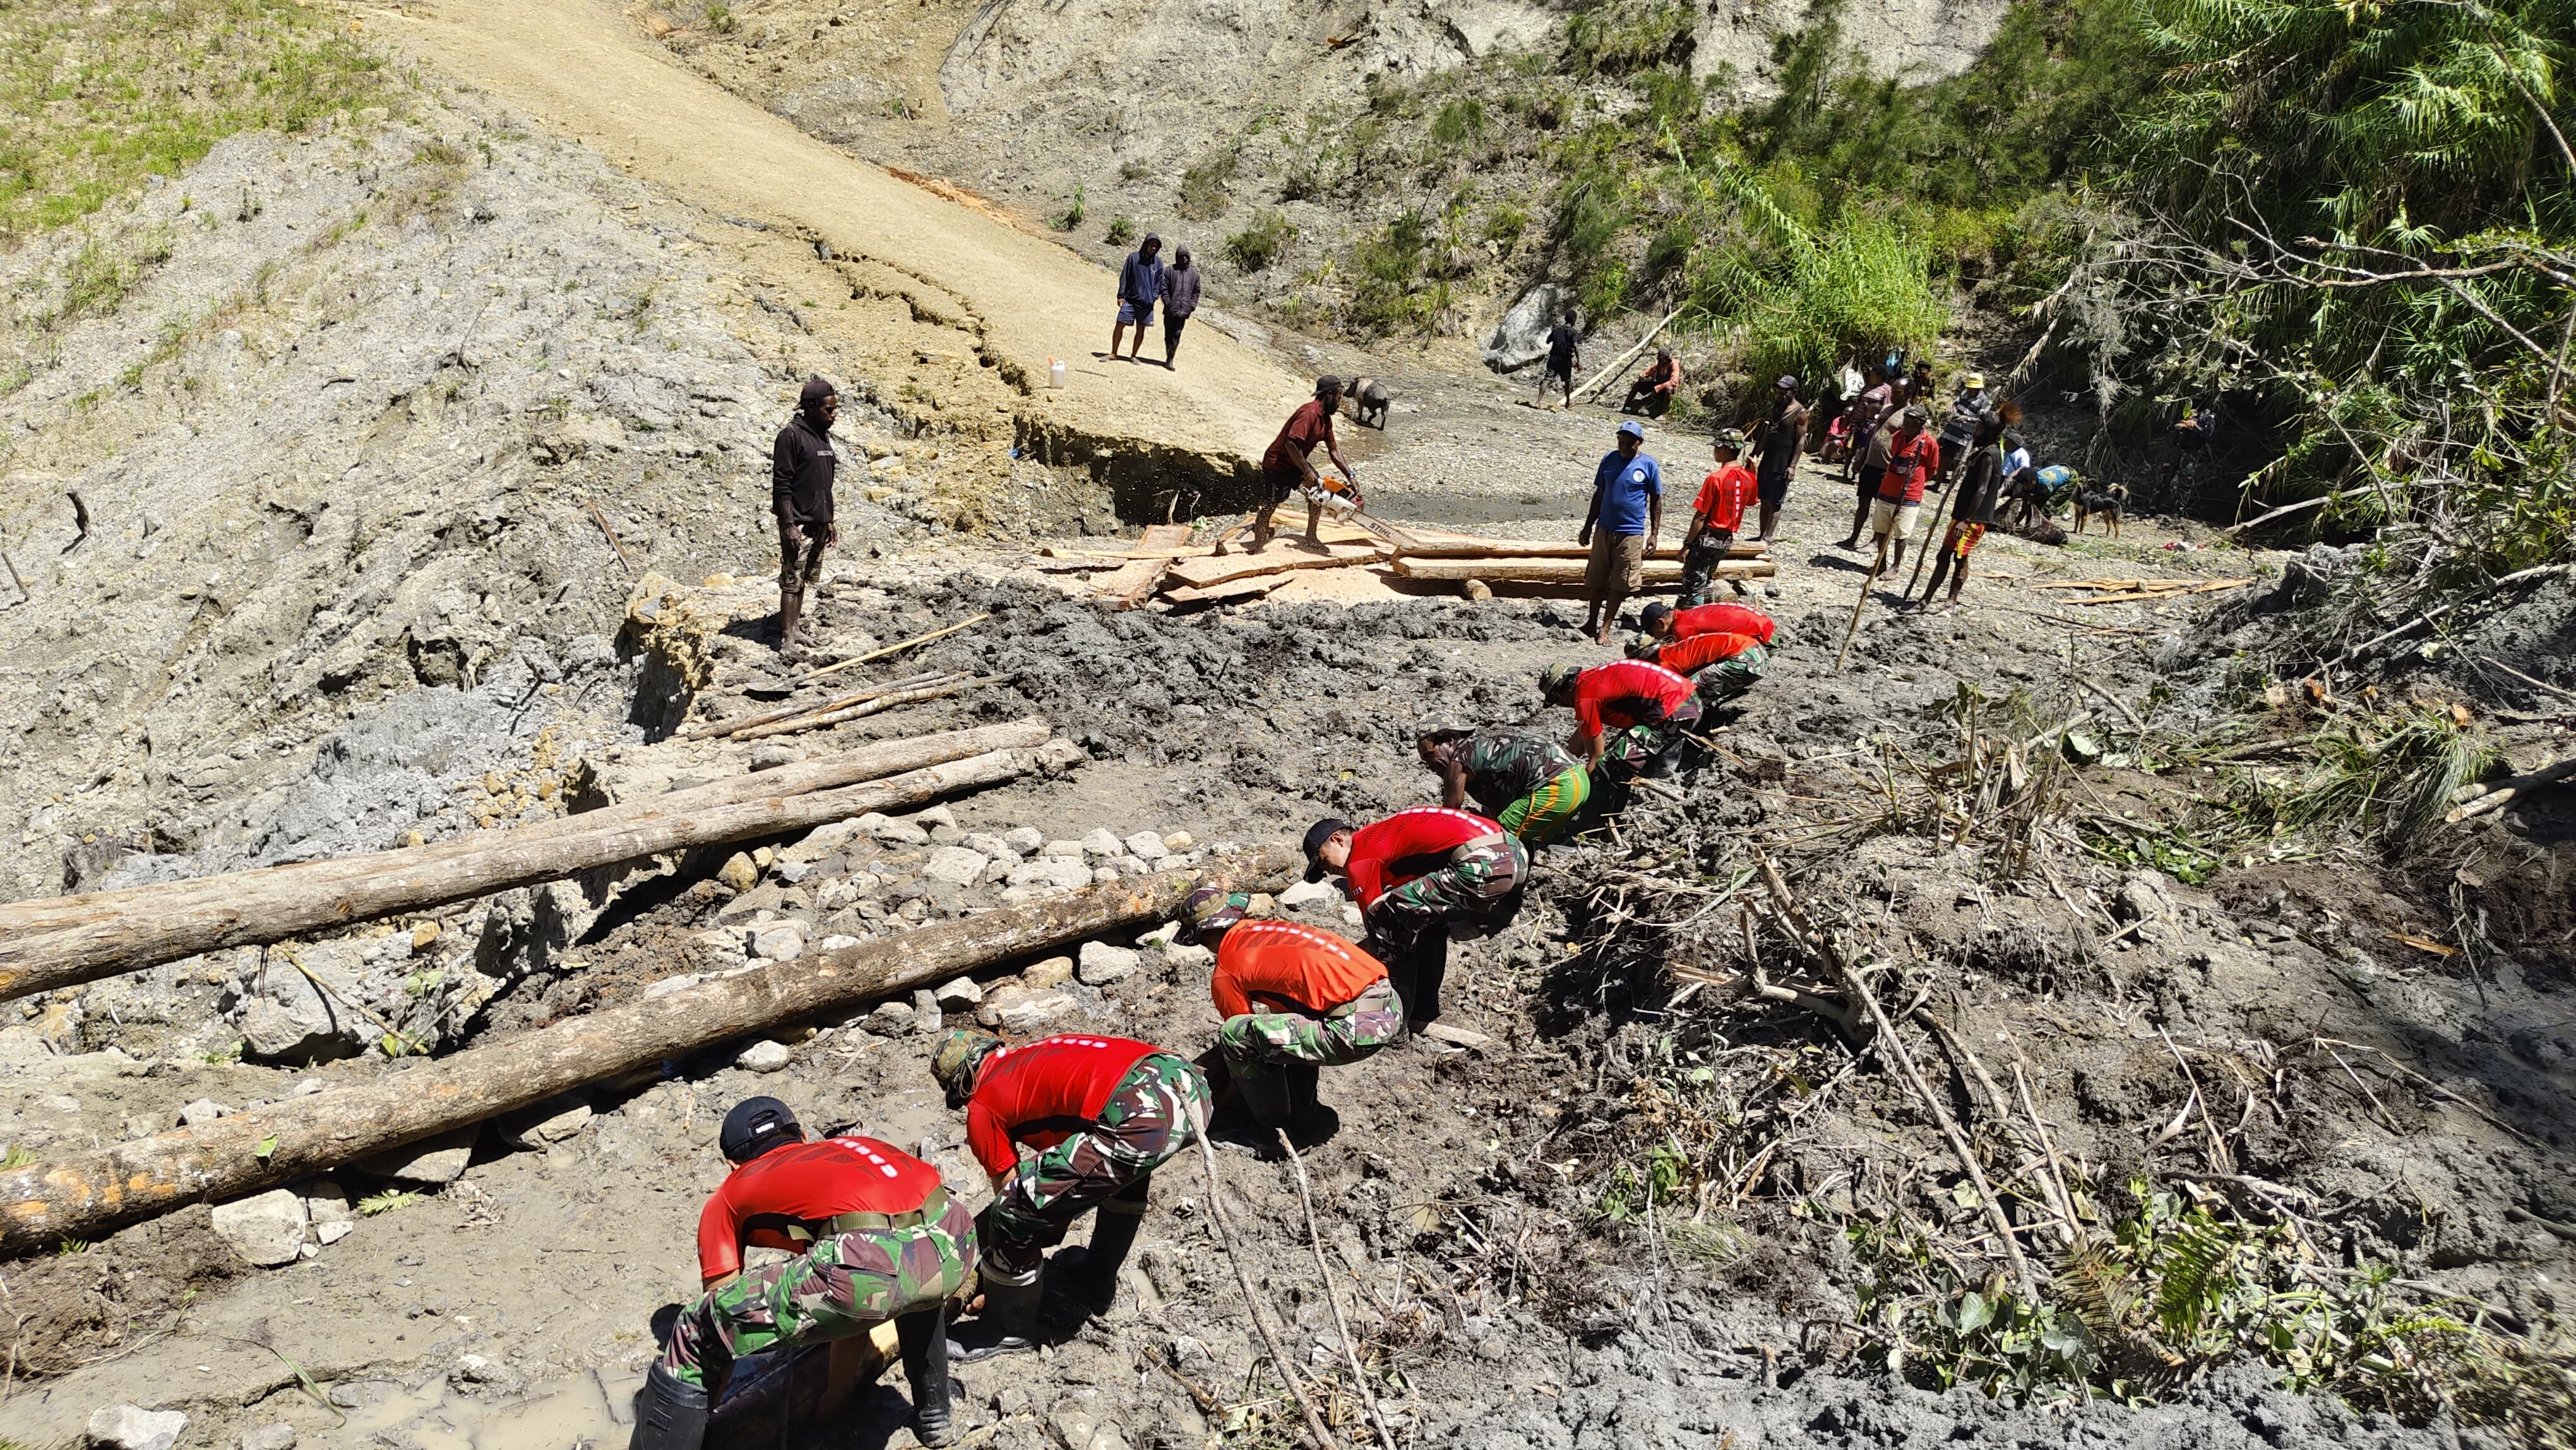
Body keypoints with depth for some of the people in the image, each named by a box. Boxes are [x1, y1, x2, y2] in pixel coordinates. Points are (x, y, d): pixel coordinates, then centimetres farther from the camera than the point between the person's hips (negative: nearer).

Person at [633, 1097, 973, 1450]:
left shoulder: (728, 1198, 28)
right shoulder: (851, 1145, 40)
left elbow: (723, 1315, 29)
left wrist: (697, 1412, 47)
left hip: (876, 1264, -6)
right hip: (954, 1241, 6)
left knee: (695, 1337, 12)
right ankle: (933, 1414, 49)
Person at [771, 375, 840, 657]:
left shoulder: (823, 436, 14)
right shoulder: (791, 435, -11)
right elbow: (781, 484, -15)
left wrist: (829, 521, 22)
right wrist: (789, 524, -20)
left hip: (819, 524, 8)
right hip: (798, 524, -8)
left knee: (806, 579, 12)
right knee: (792, 581, -8)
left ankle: (795, 621, 21)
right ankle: (787, 639, -8)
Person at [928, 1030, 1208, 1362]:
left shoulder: (983, 1106, 13)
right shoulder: (1030, 1056, 34)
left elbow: (1008, 1189, 20)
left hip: (1142, 1123, -8)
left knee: (1013, 1215, 5)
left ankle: (1009, 1330, 26)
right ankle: (1097, 1283, 52)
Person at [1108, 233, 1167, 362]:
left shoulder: (1158, 262, 5)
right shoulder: (1133, 257, -1)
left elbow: (1159, 281, 12)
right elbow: (1124, 277, 0)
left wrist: (1155, 296, -1)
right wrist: (1121, 295, -5)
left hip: (1147, 302, 2)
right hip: (1130, 300, -2)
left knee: (1141, 330, 5)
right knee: (1120, 326, -2)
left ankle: (1133, 356, 17)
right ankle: (1114, 353, 10)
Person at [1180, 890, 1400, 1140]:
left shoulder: (1225, 973, 0)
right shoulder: (1269, 928, 23)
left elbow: (1241, 1037, 12)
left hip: (1358, 1029, -9)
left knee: (1235, 1036, -3)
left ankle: (1276, 1128, 14)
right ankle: (1305, 1116, 34)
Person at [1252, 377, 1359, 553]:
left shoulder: (1325, 418, 3)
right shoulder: (1308, 413, -27)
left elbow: (1334, 451, 9)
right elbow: (1291, 443, -36)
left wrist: (1351, 477, 2)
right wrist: (1307, 473, -31)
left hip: (1296, 463, 9)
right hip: (1277, 465, -9)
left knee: (1319, 490, 7)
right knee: (1269, 507, -4)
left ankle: (1311, 537, 18)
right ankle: (1257, 550, 3)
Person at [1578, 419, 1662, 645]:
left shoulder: (1649, 465, -5)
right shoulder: (1609, 459, 5)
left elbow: (1656, 500, 1)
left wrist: (1654, 534, -3)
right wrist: (1588, 526, 12)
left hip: (1631, 533, -3)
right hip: (1604, 529, 3)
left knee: (1620, 585, 2)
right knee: (1595, 579, 8)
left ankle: (1605, 629, 8)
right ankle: (1591, 623, 23)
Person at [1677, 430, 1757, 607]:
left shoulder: (1716, 478, -18)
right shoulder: (1748, 477, 1)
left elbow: (1701, 516, -18)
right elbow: (1750, 502, 21)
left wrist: (1687, 544, -13)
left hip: (1707, 538, -7)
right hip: (1727, 539, 7)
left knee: (1693, 586, -1)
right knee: (1705, 581, 23)